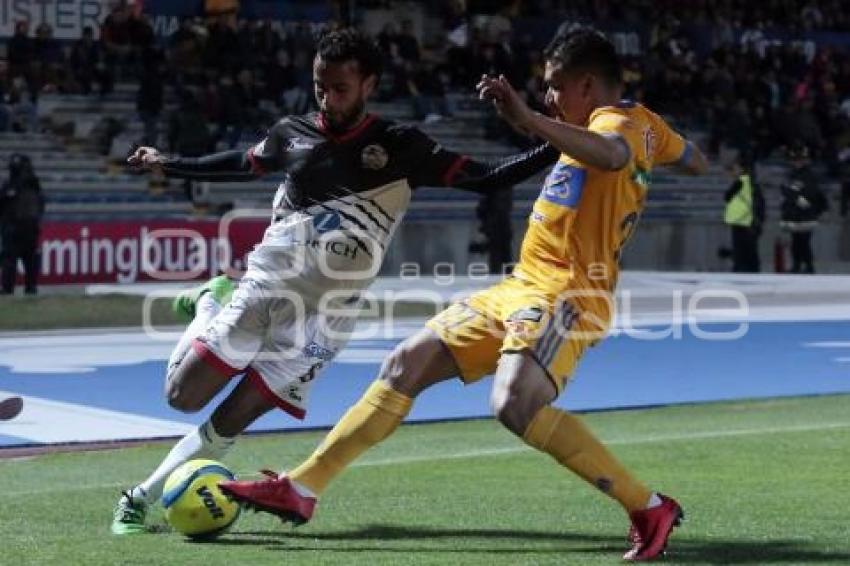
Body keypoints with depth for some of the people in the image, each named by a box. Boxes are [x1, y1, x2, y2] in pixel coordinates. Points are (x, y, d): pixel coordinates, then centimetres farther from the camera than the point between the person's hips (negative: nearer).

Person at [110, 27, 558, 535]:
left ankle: (142, 499, 9)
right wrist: (167, 165, 32)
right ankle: (209, 303, 28)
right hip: (262, 289, 2)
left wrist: (555, 149, -20)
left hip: (321, 317, -2)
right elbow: (242, 164, 25)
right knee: (183, 396, -1)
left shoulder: (400, 148, -4)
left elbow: (484, 178, -7)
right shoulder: (294, 133, 5)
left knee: (229, 423, -8)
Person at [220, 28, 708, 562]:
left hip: (563, 293, -10)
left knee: (516, 403, -34)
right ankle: (301, 488, 13)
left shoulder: (617, 121, -12)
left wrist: (529, 119, -47)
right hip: (523, 285, 10)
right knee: (406, 364, 8)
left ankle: (650, 509, -21)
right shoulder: (645, 124, 17)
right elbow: (696, 161, 35)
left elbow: (612, 154, -38)